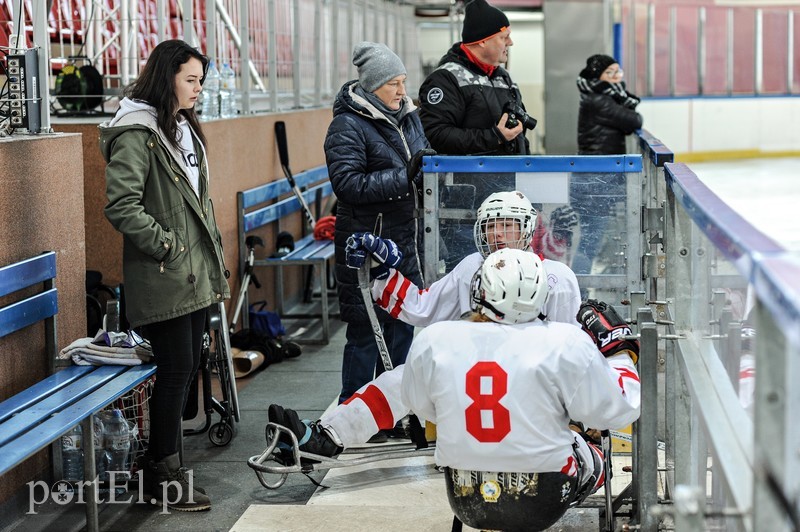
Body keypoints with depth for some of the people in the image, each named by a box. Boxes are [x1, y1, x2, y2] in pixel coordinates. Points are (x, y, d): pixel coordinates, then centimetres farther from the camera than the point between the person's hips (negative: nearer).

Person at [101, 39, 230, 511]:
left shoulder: (185, 128, 15)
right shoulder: (137, 134, -14)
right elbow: (121, 206, -21)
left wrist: (214, 248, 17)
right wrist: (166, 245, -17)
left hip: (198, 273, 9)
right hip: (163, 277, -9)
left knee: (187, 367, 13)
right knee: (176, 370, -5)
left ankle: (165, 464, 24)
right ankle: (164, 476, 6)